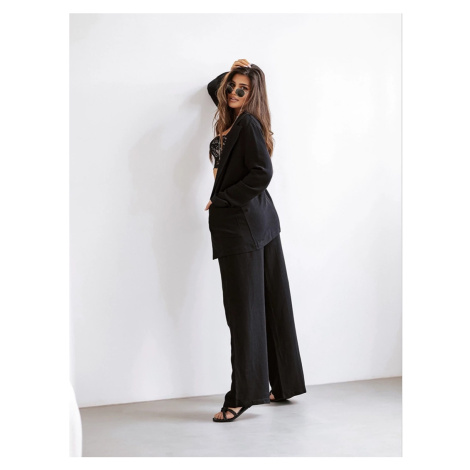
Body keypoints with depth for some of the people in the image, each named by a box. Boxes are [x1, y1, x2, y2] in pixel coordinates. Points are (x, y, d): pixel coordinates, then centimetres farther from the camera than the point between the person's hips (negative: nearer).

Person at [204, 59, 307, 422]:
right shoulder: (233, 120, 16)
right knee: (271, 303, 11)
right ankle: (284, 383, 20)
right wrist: (232, 72, 21)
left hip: (242, 223, -9)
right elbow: (214, 89, 36)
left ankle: (245, 394, -2)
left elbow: (262, 173, -20)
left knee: (244, 308, -7)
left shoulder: (249, 123, -11)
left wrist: (221, 200, -14)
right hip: (260, 220, 9)